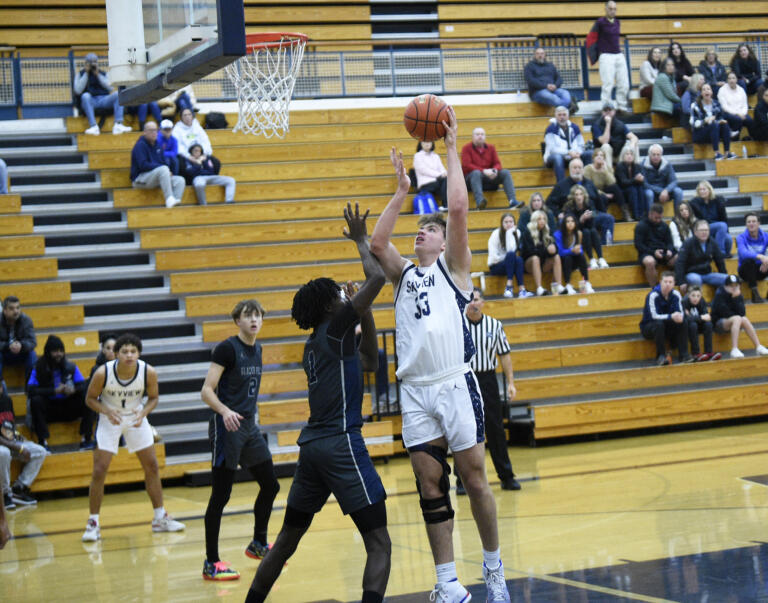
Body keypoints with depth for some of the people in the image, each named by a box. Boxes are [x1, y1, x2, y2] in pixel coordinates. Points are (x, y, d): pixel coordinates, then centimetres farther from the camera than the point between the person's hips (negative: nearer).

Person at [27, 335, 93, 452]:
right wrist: (55, 391, -25)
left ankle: (85, 439, -21)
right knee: (36, 401, -31)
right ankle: (43, 442, -28)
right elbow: (31, 390, -19)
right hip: (49, 410, -2)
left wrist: (74, 390, -25)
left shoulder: (71, 367, 0)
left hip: (69, 409, 2)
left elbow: (83, 386, -2)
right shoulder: (39, 369, -7)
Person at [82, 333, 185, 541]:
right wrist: (107, 411, -29)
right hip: (110, 420, -2)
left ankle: (160, 518, 19)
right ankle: (93, 523, 4)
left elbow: (153, 397, -4)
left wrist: (143, 413, -23)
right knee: (99, 471, -9)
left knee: (152, 466, 5)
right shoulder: (103, 373, -26)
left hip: (136, 417, 3)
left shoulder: (149, 372, -21)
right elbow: (90, 399, -11)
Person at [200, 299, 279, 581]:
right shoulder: (227, 348, -12)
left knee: (270, 485, 13)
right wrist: (225, 411, -33)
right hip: (227, 428, -8)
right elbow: (206, 391, -17)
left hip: (249, 427, 8)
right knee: (220, 496, -5)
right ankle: (211, 563, 2)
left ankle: (259, 544, 32)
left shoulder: (256, 349, 11)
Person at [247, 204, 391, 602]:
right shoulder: (335, 328, -4)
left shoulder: (315, 345, 19)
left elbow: (370, 362, 30)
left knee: (287, 540, 18)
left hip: (312, 446, 9)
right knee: (379, 543, -9)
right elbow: (377, 277, -10)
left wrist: (366, 315, 23)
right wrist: (360, 240, 5)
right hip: (340, 443, -9)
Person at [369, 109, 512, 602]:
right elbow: (375, 244, 3)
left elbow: (459, 208, -4)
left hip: (456, 384, -4)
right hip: (415, 390, 4)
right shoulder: (404, 274, 18)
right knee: (431, 486, 3)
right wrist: (403, 190, 6)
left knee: (474, 478, 0)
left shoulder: (454, 266, 7)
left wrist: (451, 149, 0)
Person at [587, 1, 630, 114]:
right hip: (606, 56, -6)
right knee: (608, 84, -10)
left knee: (624, 84, 5)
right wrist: (594, 56, -5)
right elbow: (591, 38, -4)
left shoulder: (617, 22, 12)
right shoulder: (600, 22, -6)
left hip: (619, 55, 7)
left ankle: (622, 107, 14)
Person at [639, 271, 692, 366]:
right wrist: (671, 316, -42)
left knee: (682, 322, -20)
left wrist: (679, 316, -33)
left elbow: (680, 312, -7)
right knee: (659, 323, -36)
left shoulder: (676, 294, -6)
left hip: (666, 327, 5)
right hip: (648, 327, -4)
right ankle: (661, 356, -31)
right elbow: (654, 316, -29)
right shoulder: (653, 295, -21)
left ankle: (683, 354, -20)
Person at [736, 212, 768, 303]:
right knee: (749, 261, -36)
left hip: (760, 270, 2)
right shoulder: (741, 238, -12)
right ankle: (755, 294, -31)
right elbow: (743, 253, -33)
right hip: (746, 271, -2)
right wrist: (760, 256, -50)